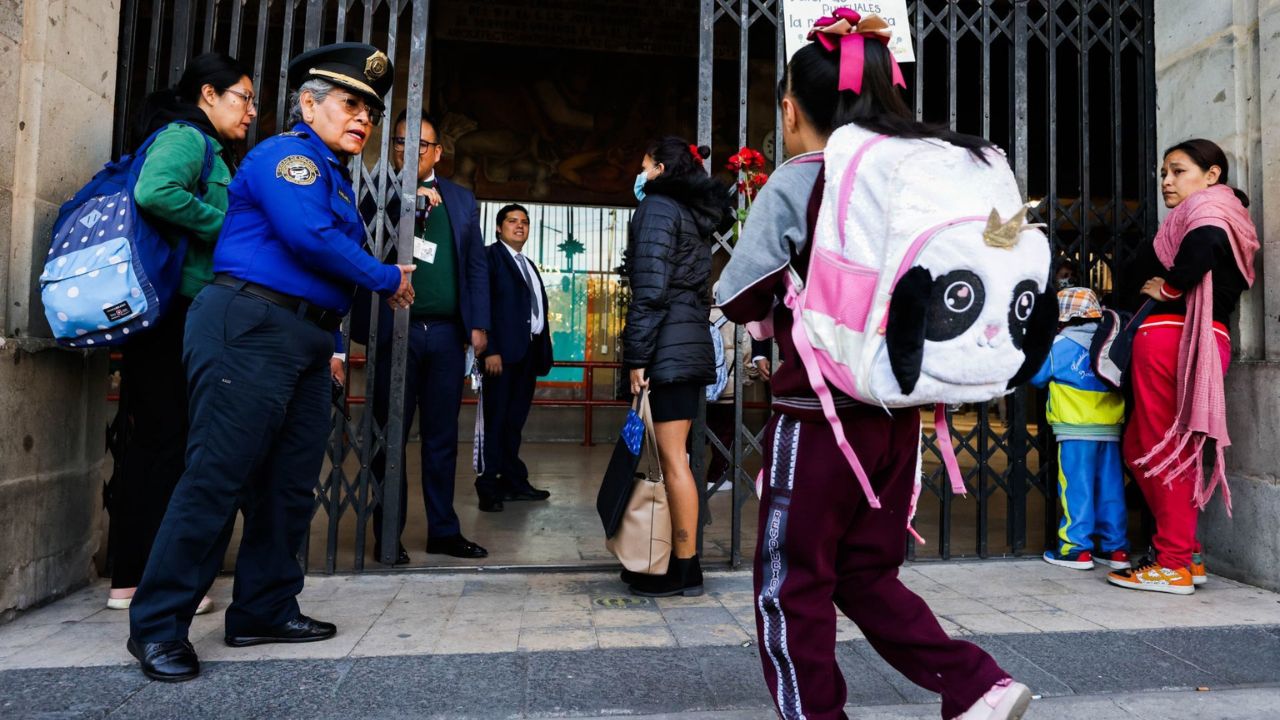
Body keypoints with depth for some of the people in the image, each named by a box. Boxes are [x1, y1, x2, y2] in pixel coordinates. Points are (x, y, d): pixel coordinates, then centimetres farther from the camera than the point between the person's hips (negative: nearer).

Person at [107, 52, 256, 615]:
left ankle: (129, 577, 19)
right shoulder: (186, 137, -6)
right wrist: (226, 225, -15)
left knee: (151, 441, 11)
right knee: (164, 441, -5)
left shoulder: (202, 145, 23)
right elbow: (154, 191, -26)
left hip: (174, 318, 10)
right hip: (172, 311, -10)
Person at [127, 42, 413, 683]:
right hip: (252, 328, -10)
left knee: (290, 483, 10)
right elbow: (309, 237, -22)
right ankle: (157, 626, 3)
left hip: (304, 342, 10)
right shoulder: (290, 155, -5)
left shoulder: (334, 175, 24)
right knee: (218, 478, -8)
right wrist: (388, 280, -10)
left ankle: (265, 611, 20)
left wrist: (331, 342, 15)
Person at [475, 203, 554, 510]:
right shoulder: (490, 256, -1)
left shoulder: (530, 266, 23)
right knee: (497, 419, -3)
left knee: (515, 419, 10)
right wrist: (489, 349, -18)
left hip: (529, 351, 7)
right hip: (504, 350, -7)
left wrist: (543, 351, 8)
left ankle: (513, 481, 16)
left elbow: (540, 309, 17)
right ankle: (490, 486, 3)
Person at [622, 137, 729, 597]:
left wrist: (637, 356, -15)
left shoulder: (657, 206, -5)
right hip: (694, 344, 9)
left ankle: (685, 569, 0)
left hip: (668, 347, -9)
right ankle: (682, 560, 18)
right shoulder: (695, 214, 21)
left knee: (672, 458, -6)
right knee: (674, 456, 11)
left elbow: (650, 289, -15)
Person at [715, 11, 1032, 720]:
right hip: (900, 411, 7)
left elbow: (738, 299, -6)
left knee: (791, 588, 9)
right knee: (867, 576, 21)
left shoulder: (795, 184, -9)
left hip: (817, 411, -6)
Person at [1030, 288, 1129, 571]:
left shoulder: (1060, 345, -4)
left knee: (1076, 487, -1)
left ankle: (1077, 549, -1)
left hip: (1076, 430, -5)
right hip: (1110, 428, 5)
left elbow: (1037, 376, 4)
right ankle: (1116, 548, 15)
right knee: (1110, 488, 10)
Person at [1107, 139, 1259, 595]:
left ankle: (1174, 565, 1)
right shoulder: (1225, 217, 28)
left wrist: (1167, 287, -12)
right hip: (1203, 341, 9)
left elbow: (1205, 245, -24)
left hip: (1169, 336, -9)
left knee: (1161, 450, -4)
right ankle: (1188, 556, 17)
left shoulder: (1206, 208, 0)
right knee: (1139, 446, 13)